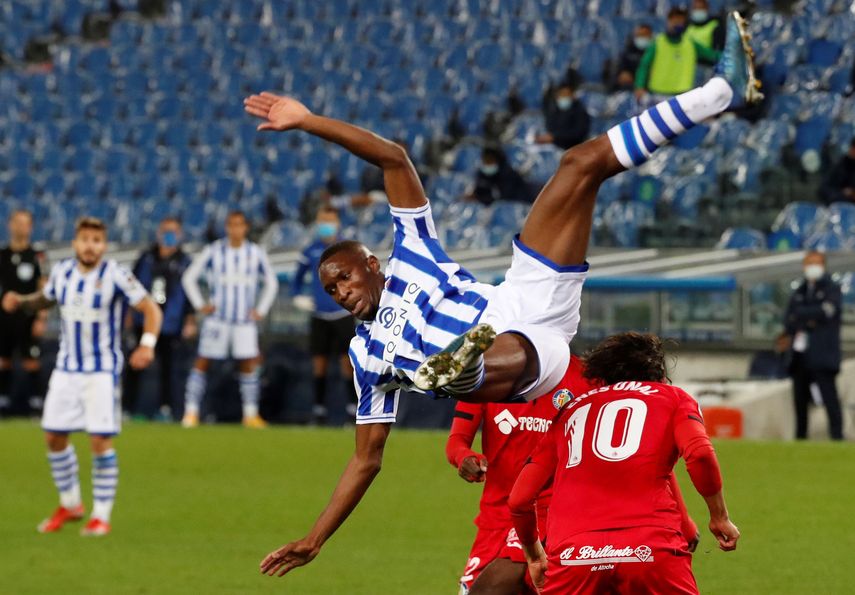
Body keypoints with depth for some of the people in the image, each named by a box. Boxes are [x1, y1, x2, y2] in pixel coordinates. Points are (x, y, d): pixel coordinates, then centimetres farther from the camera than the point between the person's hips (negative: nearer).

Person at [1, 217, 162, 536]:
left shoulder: (116, 276, -14)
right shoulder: (62, 272, 1)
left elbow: (151, 309, -13)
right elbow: (44, 299, 19)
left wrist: (147, 344, -29)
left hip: (102, 371, -5)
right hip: (66, 367, 5)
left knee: (101, 440, -9)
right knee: (54, 436, 6)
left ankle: (101, 516, 2)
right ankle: (70, 504, 25)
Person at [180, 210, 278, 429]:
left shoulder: (256, 253, 3)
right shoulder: (213, 251, -4)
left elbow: (271, 283, 17)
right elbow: (189, 277, 4)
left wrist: (261, 310, 7)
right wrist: (200, 305, -3)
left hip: (245, 320, 2)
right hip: (217, 318, -2)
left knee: (249, 364, -4)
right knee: (202, 362, -3)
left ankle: (251, 414, 3)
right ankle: (191, 411, 1)